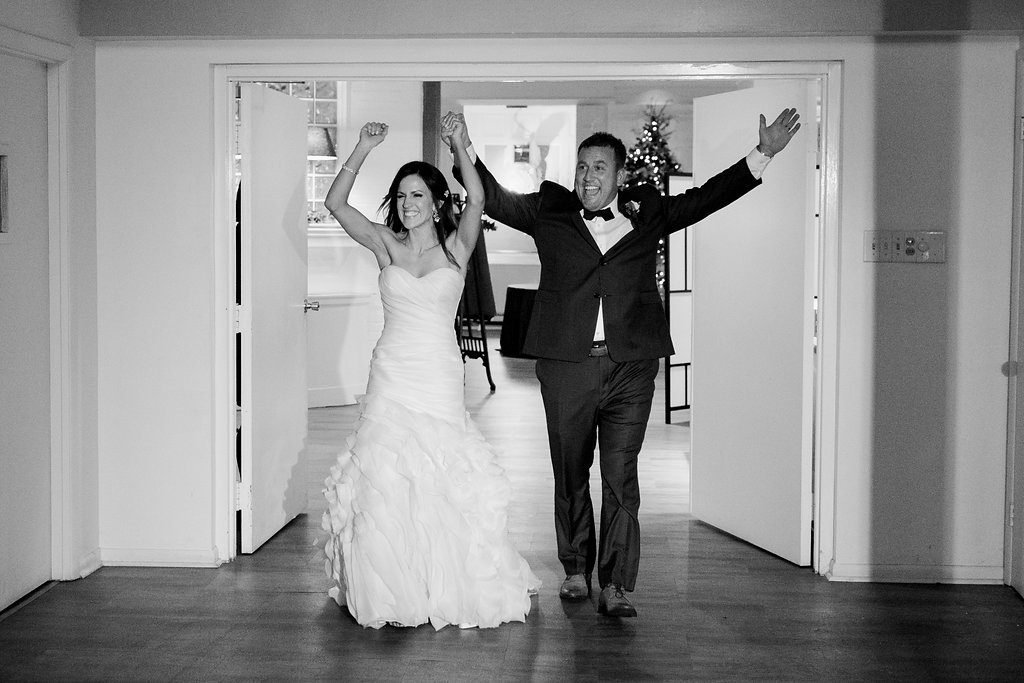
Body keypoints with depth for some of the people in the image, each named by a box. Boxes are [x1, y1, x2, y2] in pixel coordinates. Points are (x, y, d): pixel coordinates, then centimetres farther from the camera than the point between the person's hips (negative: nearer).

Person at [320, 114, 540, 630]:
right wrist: (364, 149, -8)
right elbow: (335, 203, -1)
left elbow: (476, 200, -14)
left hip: (440, 379, -1)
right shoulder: (386, 246, 6)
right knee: (384, 486, -1)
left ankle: (449, 588, 15)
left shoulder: (455, 248, 3)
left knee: (443, 487, -1)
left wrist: (457, 145, -19)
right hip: (392, 378, 1)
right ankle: (390, 592, 11)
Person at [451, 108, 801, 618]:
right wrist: (467, 155, -9)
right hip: (566, 365, 1)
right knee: (570, 474, 12)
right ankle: (576, 569, 29)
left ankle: (615, 586, 2)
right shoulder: (550, 212, 8)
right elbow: (496, 200, 6)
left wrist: (761, 156, 4)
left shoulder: (646, 214, 10)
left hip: (630, 366, 0)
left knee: (621, 478, -2)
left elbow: (704, 199, 10)